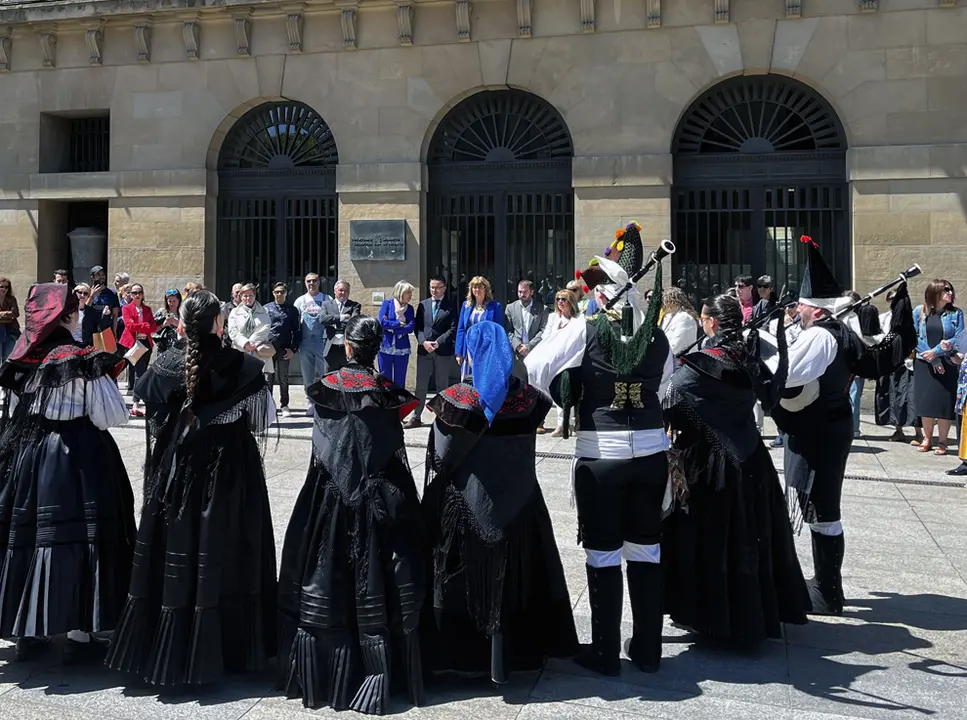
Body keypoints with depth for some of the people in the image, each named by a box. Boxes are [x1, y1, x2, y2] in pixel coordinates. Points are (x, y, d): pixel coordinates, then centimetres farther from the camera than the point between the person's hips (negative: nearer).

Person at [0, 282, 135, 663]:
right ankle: (79, 634, 8)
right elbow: (110, 415, -15)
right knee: (77, 534, 2)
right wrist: (104, 373, 3)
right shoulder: (82, 360, -16)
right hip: (77, 458, -6)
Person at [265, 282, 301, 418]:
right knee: (268, 378, 5)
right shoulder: (266, 308, 7)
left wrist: (293, 349, -2)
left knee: (284, 379, 6)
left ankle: (284, 405, 15)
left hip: (284, 349, 0)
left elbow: (297, 331, 6)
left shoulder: (292, 310, 7)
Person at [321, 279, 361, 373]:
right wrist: (341, 317, -12)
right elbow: (322, 319, -7)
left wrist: (335, 323, -10)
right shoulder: (327, 304, 11)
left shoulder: (355, 305, 8)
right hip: (332, 348, 1)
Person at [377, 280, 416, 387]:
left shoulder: (409, 308, 8)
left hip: (402, 349, 2)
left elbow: (411, 327, -5)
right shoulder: (387, 303, 1)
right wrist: (399, 323, -8)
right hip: (386, 347, -2)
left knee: (400, 382, 4)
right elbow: (381, 322, -11)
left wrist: (391, 327, -12)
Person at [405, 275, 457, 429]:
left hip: (443, 351, -3)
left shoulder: (450, 306, 1)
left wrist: (438, 342, -14)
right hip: (424, 350, 3)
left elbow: (453, 329, -6)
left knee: (442, 386, 5)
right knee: (421, 386, 4)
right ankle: (416, 417, 9)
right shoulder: (423, 305, 11)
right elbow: (417, 327, 8)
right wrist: (423, 341, -9)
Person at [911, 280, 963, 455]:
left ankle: (942, 442, 9)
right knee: (925, 401, 2)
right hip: (924, 364, 1)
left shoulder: (956, 313, 2)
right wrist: (932, 360, -10)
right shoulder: (919, 311, 2)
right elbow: (914, 336, -3)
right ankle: (927, 439, 18)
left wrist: (936, 352, -15)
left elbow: (959, 339, -5)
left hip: (947, 364, 0)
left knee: (944, 402, -2)